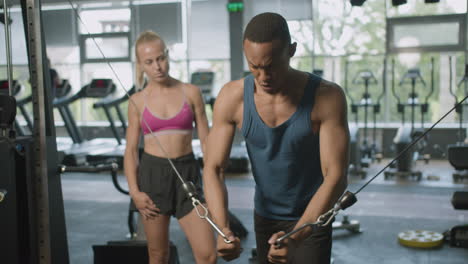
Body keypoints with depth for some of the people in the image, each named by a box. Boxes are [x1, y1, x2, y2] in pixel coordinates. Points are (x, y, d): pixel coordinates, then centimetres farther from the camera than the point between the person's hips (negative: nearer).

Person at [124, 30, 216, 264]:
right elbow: (131, 150, 5)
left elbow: (206, 141, 3)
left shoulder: (191, 93, 1)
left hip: (187, 174, 0)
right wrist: (134, 191, -6)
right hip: (151, 174, 1)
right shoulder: (137, 101, 3)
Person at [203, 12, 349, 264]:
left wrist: (295, 237, -40)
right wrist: (222, 228, -34)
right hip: (264, 215, 3)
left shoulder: (326, 97, -24)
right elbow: (213, 169, -16)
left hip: (312, 218, -3)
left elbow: (336, 176, -26)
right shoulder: (232, 97, -17)